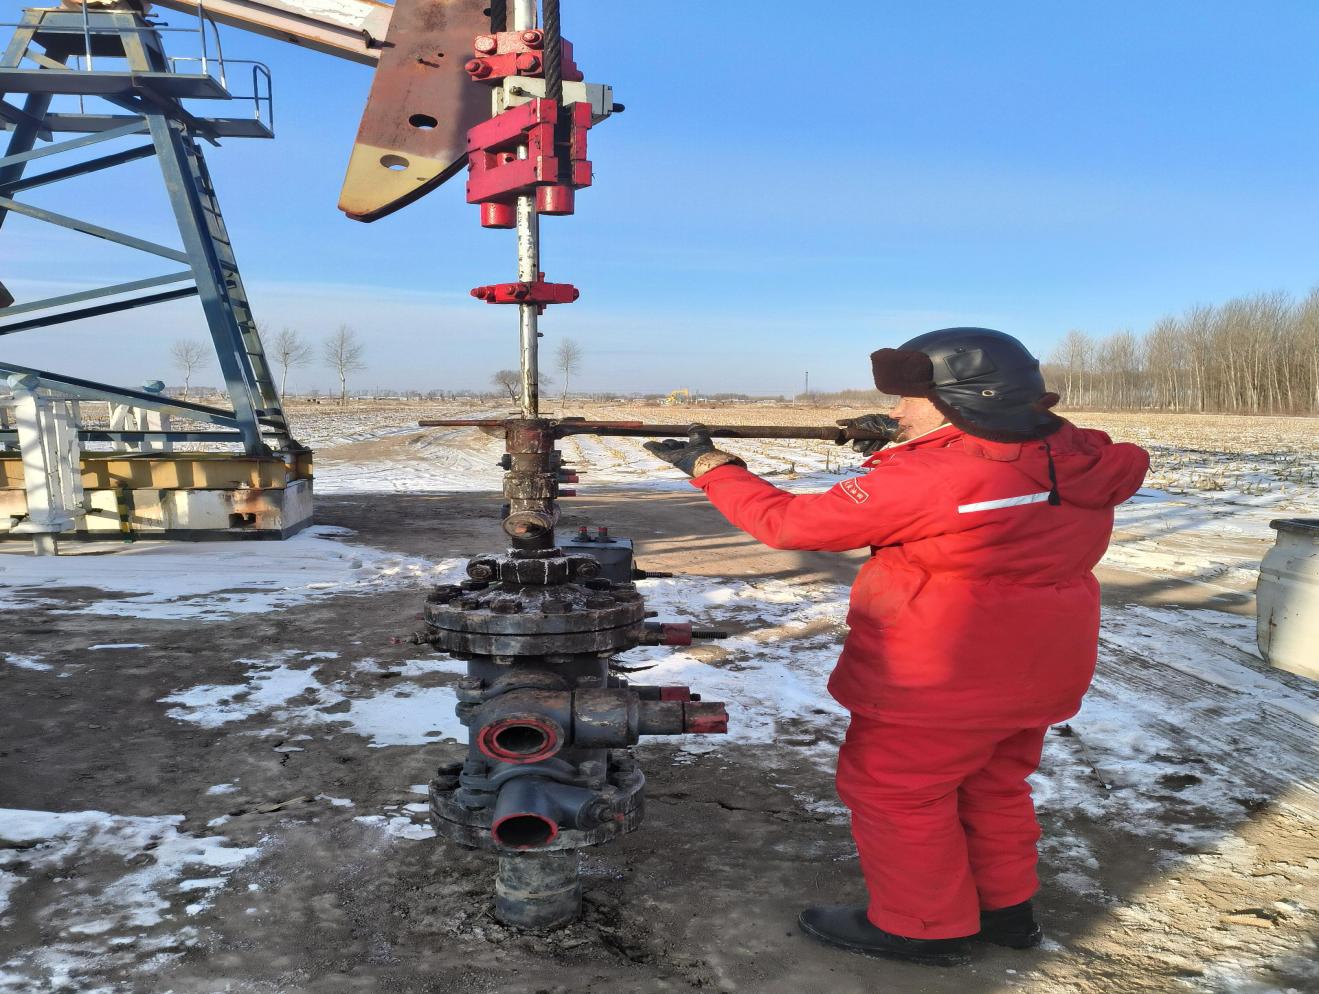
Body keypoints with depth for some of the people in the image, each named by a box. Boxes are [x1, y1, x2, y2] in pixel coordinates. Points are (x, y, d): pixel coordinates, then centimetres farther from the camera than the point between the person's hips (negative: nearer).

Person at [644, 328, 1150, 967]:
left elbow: (791, 522, -18)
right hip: (1036, 674, 9)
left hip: (941, 682, -8)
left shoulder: (926, 478, -24)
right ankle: (1007, 908, 40)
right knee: (992, 787, 25)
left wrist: (707, 466, -7)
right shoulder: (1078, 461, -2)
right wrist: (906, 450, 10)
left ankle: (923, 927, 23)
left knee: (893, 793, 10)